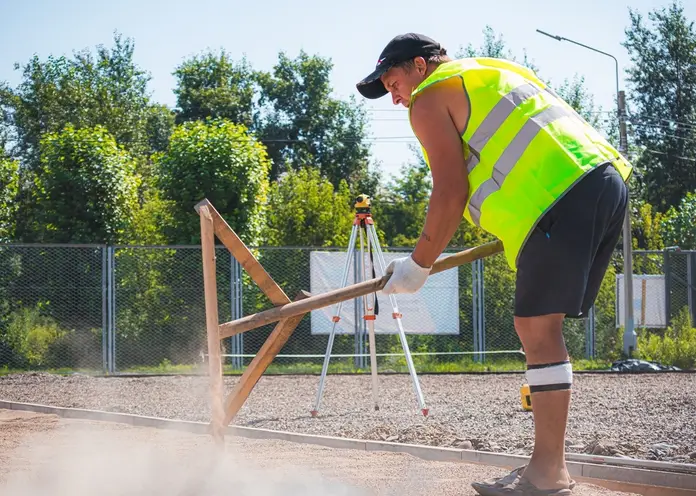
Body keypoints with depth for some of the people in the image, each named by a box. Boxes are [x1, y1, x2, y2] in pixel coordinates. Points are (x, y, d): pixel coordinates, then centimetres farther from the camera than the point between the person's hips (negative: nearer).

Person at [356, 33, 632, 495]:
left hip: (561, 198, -9)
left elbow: (451, 194, -2)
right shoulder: (494, 71, 32)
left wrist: (419, 265, 7)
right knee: (543, 328, 12)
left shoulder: (431, 95, 5)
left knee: (536, 328, -8)